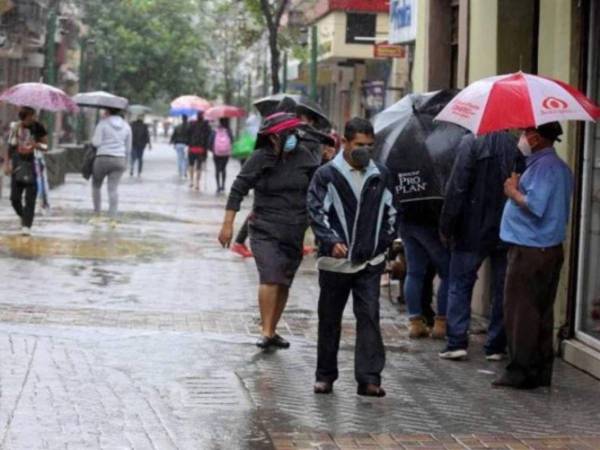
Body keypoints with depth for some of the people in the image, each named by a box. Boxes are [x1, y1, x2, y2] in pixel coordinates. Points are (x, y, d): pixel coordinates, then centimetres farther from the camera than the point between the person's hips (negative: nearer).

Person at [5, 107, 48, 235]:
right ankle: (24, 217, 31)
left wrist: (37, 145, -20)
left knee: (30, 197, -6)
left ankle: (27, 226, -4)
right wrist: (7, 163, 8)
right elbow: (10, 146, 11)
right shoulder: (15, 127, 0)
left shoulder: (37, 127, -5)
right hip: (17, 165, 2)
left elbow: (46, 146, 0)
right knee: (15, 198, 4)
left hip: (32, 164, -2)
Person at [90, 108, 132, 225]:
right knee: (113, 188, -4)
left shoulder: (103, 124, -3)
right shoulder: (126, 126, 10)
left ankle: (97, 215, 15)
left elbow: (96, 142, -9)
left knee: (96, 186, 16)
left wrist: (93, 139, 12)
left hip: (103, 159, -3)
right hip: (119, 160, 3)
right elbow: (128, 148, 15)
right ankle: (113, 218, -16)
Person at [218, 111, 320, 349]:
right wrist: (228, 224, -8)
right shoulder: (260, 158, -8)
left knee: (284, 283, 9)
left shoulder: (303, 156, 1)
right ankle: (266, 332, -18)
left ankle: (272, 331, 22)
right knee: (270, 278, -19)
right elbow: (239, 188, -5)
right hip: (265, 230, -4)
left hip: (294, 232, 4)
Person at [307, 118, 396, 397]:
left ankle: (369, 378, -7)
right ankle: (325, 375, 21)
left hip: (371, 262, 2)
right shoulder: (327, 175, -3)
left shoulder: (381, 176, 8)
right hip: (335, 260, -2)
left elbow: (390, 212, 19)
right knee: (330, 319, 10)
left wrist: (386, 241, 11)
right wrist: (331, 241, -21)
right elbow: (317, 211, -8)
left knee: (369, 316, -6)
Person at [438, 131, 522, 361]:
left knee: (460, 285, 8)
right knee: (502, 290, 11)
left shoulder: (471, 142, -13)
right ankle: (496, 346, 13)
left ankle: (456, 342, 0)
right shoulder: (519, 146, -4)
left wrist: (446, 227, -5)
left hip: (472, 232, -2)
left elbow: (457, 188, -13)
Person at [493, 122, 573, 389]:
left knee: (520, 312, -4)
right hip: (550, 249, 10)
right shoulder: (559, 167, 16)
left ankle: (521, 372, -1)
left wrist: (513, 192, -8)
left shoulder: (543, 166, -16)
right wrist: (517, 191, 14)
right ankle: (541, 372, 19)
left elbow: (535, 206, -24)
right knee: (541, 312, 13)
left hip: (530, 252, -10)